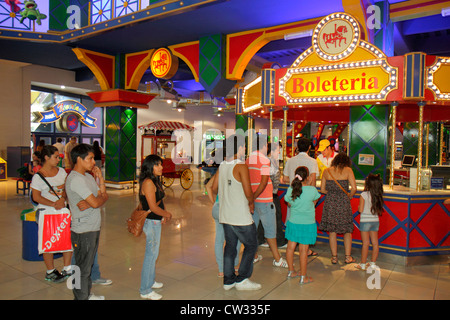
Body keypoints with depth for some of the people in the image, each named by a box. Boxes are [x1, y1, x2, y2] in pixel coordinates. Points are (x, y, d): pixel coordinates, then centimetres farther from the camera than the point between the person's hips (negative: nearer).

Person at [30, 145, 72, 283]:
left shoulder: (61, 171, 7)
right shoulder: (38, 176, -8)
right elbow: (36, 197, -10)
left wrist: (62, 199, -13)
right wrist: (53, 204, -20)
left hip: (63, 210, 5)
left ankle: (67, 269, 19)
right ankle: (50, 272, 22)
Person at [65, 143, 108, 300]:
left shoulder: (88, 176, 9)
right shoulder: (75, 179, -20)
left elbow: (103, 195, 5)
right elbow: (96, 203, -24)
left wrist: (100, 179, -10)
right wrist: (104, 197, -3)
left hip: (93, 228, 9)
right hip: (83, 230, -9)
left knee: (88, 264, 21)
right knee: (83, 267, 6)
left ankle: (87, 294, 36)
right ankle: (81, 297, 21)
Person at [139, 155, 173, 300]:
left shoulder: (154, 181, 11)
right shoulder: (148, 182, -20)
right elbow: (153, 207, -22)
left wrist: (164, 214, 5)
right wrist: (167, 214, -8)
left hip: (155, 221, 10)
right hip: (151, 222, -10)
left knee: (153, 254, 21)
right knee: (151, 254, -1)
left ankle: (150, 281, 37)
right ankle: (145, 290, 11)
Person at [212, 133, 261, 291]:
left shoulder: (222, 166, 4)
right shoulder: (241, 166, -17)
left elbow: (214, 188, 11)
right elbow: (248, 192, -20)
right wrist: (252, 202, -1)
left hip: (225, 214, 7)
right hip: (240, 216, -7)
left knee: (230, 245, 16)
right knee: (251, 245, 9)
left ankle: (228, 280, 23)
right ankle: (242, 279, 11)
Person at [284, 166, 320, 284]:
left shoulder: (290, 189, -6)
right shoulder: (312, 190, -15)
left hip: (293, 222, 4)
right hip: (307, 224, -3)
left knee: (290, 247, 14)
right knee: (303, 250, 3)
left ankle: (291, 272, 29)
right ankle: (303, 277, 14)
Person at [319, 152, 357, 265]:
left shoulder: (327, 171, 4)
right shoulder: (348, 170, -3)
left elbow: (322, 189, 5)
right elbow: (354, 188, -11)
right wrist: (349, 196, 8)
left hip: (330, 203, 2)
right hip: (343, 203, -2)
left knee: (332, 231, 11)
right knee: (347, 231, 14)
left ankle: (334, 257, 17)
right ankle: (348, 257, 20)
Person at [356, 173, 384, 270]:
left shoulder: (364, 194, -14)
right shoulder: (378, 196, 1)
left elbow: (361, 210, -14)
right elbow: (379, 210, 6)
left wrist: (358, 207, 6)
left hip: (365, 221, -5)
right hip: (375, 221, 5)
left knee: (366, 243, -1)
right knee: (375, 243, 10)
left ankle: (363, 264, 7)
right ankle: (373, 263, 21)